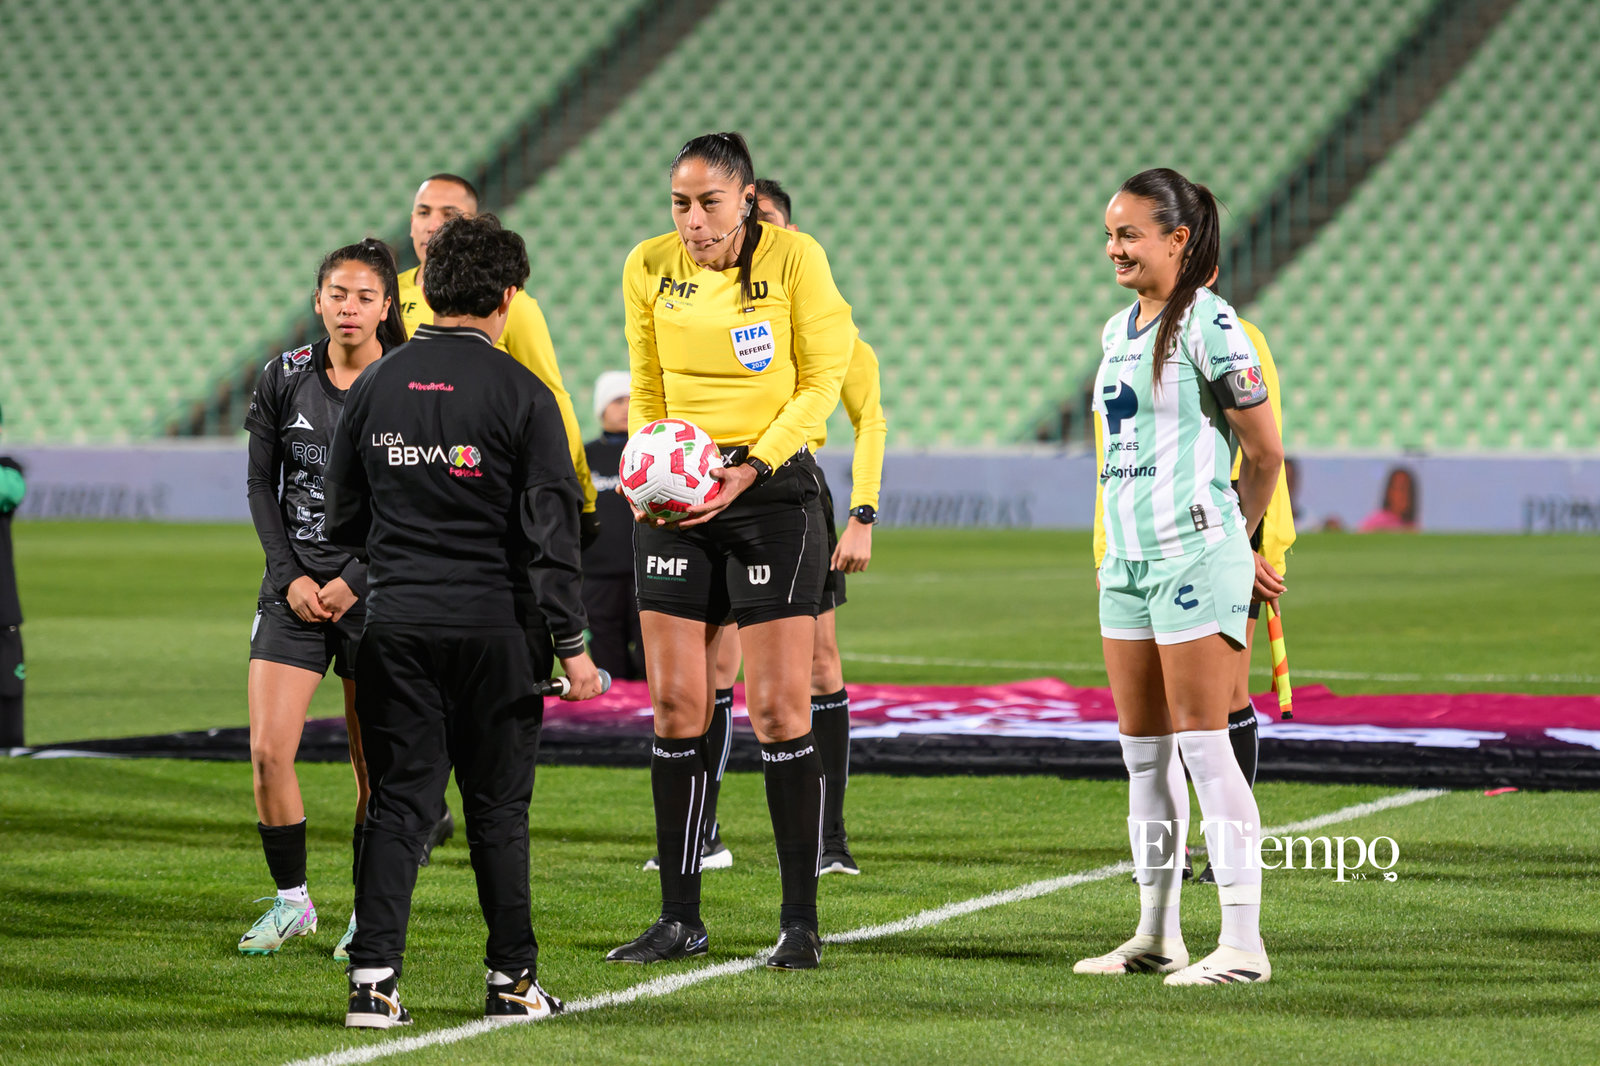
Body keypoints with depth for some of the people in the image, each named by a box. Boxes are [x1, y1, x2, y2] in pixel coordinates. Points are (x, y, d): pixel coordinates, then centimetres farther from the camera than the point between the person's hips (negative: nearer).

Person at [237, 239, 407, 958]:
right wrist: (289, 576, -3)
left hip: (375, 590, -3)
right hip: (294, 588, 3)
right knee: (267, 750, -6)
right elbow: (261, 486, 8)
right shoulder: (283, 380, 4)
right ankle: (291, 900, 10)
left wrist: (352, 582, -12)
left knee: (374, 764, 1)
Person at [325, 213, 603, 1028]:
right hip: (489, 623, -3)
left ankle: (373, 976, -3)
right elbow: (550, 528, -8)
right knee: (497, 806, 6)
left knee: (397, 800, 5)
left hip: (395, 618, 3)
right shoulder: (520, 395, -7)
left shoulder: (376, 386, 4)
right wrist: (571, 642, -4)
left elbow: (342, 519, 11)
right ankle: (512, 980, 13)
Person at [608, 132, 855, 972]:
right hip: (676, 493, 4)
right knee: (675, 707, 2)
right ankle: (680, 918, 9)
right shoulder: (649, 267, 2)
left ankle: (800, 920, 2)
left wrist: (751, 466, -16)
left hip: (772, 488, -4)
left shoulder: (792, 257, -9)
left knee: (778, 709, -6)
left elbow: (821, 378, -5)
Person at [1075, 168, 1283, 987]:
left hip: (1193, 553, -8)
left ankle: (1243, 944, -6)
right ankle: (1157, 937, 16)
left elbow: (1265, 453, -6)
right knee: (1142, 751, 9)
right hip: (1126, 558, 8)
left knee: (1203, 743, -8)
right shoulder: (1117, 332, 14)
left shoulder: (1207, 326, -10)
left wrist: (1233, 543, 8)